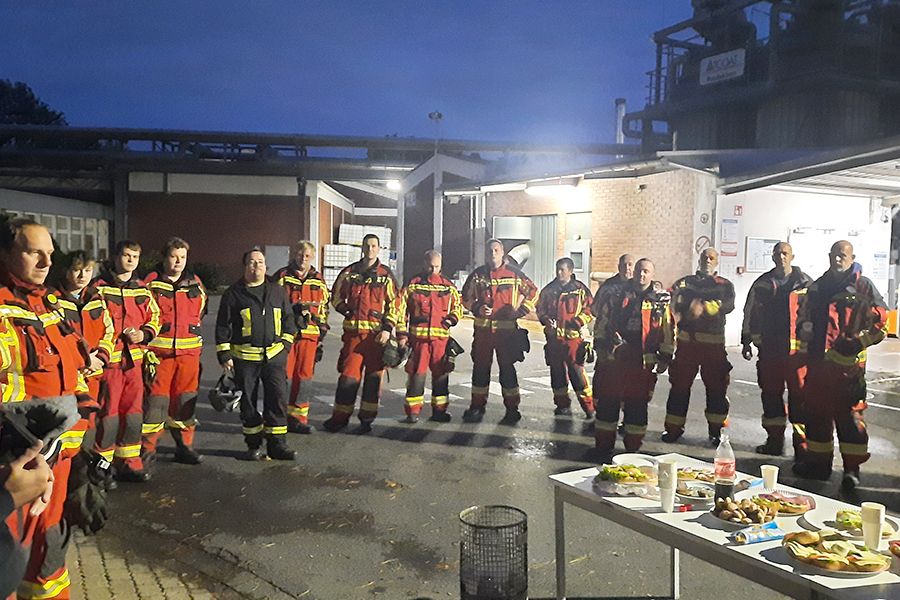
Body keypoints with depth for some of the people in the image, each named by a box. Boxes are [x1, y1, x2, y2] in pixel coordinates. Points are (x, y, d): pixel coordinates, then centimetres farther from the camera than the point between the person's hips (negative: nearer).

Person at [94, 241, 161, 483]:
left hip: (135, 360, 5)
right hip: (109, 360, -5)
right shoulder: (99, 287, -4)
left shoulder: (143, 290, 12)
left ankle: (129, 463, 23)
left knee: (133, 413, 11)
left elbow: (154, 318, 17)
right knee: (108, 413, -1)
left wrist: (144, 334, -2)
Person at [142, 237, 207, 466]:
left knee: (185, 399, 9)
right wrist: (146, 339, -5)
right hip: (159, 351, -4)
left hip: (189, 352, 4)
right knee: (155, 398, -3)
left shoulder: (195, 285, 11)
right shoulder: (151, 283, -1)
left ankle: (184, 446, 20)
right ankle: (147, 448, 9)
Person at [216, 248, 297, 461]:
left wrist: (286, 342, 10)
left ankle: (277, 444, 6)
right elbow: (223, 326, 4)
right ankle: (254, 445, 20)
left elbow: (288, 318, 19)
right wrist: (223, 354, -1)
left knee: (278, 397, -4)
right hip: (244, 357, -1)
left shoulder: (277, 291, 12)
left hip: (274, 355, 2)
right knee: (248, 402, 6)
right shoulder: (233, 294, 4)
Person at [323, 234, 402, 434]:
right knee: (348, 375, 0)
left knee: (373, 376, 4)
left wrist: (387, 328, -7)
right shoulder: (349, 273, 10)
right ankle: (340, 417, 12)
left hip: (377, 334, -1)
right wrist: (346, 311, 2)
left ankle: (367, 418, 15)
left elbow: (395, 304, 4)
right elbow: (336, 297, 20)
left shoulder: (386, 275, 5)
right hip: (353, 332, 1)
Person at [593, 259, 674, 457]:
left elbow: (668, 330, 9)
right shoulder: (618, 295, 8)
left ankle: (632, 447, 17)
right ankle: (603, 446, 14)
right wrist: (601, 347, 8)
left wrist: (665, 358, 6)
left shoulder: (662, 300, 7)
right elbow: (602, 321, 13)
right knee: (608, 401, 2)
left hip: (644, 362, -1)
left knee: (638, 404, 4)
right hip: (615, 358, 1)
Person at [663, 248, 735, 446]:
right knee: (680, 384, 4)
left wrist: (705, 307, -26)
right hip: (686, 340, 1)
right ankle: (674, 428, 16)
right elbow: (676, 303, -1)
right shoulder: (684, 283, 15)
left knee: (716, 386, 2)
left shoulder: (725, 285, 10)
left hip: (714, 343, -1)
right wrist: (692, 308, -21)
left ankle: (716, 430, 14)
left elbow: (728, 305, -10)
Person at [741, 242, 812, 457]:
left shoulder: (805, 283, 4)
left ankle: (802, 444, 6)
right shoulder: (762, 284, 11)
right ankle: (774, 440, 20)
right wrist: (746, 342, 12)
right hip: (769, 348, 3)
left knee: (799, 395, -2)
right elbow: (750, 313, 14)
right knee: (771, 394, 8)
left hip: (798, 348, -3)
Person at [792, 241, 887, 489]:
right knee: (816, 411, 11)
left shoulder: (863, 286, -1)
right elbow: (805, 314, 27)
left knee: (849, 414, -3)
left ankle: (852, 468, 7)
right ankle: (817, 462, 23)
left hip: (848, 363, -6)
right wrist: (803, 327, 6)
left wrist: (854, 343, -14)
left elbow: (880, 324, -4)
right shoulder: (818, 286, 15)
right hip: (818, 360, 6)